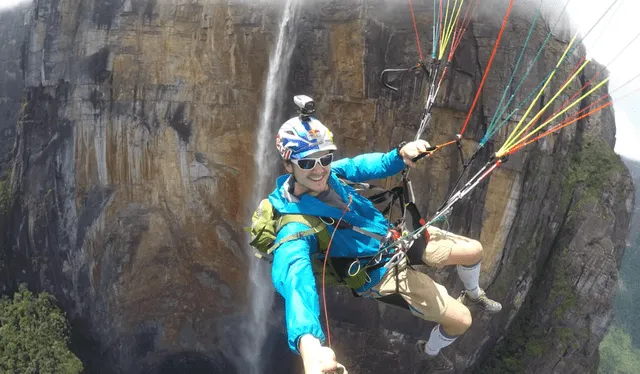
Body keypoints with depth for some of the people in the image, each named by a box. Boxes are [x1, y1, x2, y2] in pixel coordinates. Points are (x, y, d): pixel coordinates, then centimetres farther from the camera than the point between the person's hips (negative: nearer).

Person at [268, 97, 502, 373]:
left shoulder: (329, 173, -14)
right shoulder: (295, 227, -36)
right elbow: (293, 273, -53)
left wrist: (400, 154, -30)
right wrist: (309, 343, -73)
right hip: (383, 272, -6)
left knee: (474, 250, 14)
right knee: (461, 321, -3)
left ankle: (473, 295, 48)